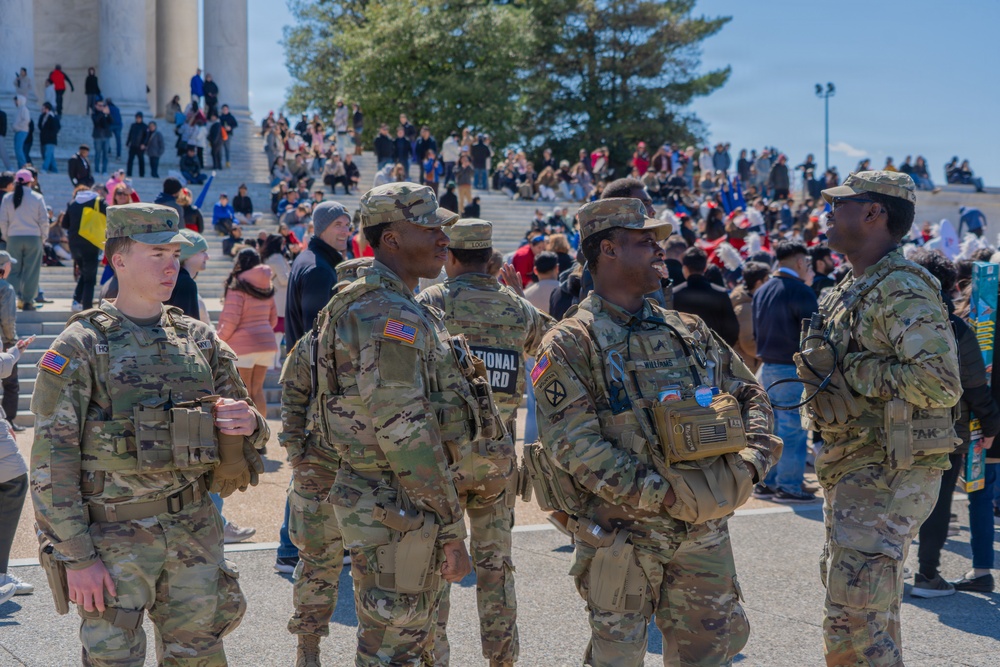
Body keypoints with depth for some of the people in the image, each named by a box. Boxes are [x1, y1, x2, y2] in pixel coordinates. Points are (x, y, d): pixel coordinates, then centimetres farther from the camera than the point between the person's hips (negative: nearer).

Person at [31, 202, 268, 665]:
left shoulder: (198, 340, 7)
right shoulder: (81, 347, -7)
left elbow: (238, 427, 15)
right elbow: (51, 460, -10)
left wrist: (250, 424, -10)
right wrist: (76, 555, -14)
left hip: (194, 527, 5)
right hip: (115, 535, -4)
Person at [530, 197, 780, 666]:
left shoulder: (690, 332, 13)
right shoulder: (570, 344, -7)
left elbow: (750, 394, 17)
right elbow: (574, 445, -16)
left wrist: (750, 462, -2)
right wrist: (662, 494, -20)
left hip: (705, 530, 5)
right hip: (621, 535, -5)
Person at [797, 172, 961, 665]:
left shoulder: (902, 289, -16)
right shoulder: (852, 289, 15)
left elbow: (941, 383, -27)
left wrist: (850, 370, -21)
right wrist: (816, 368, 6)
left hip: (888, 473, -10)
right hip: (852, 470, 10)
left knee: (853, 620, -12)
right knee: (871, 613, 20)